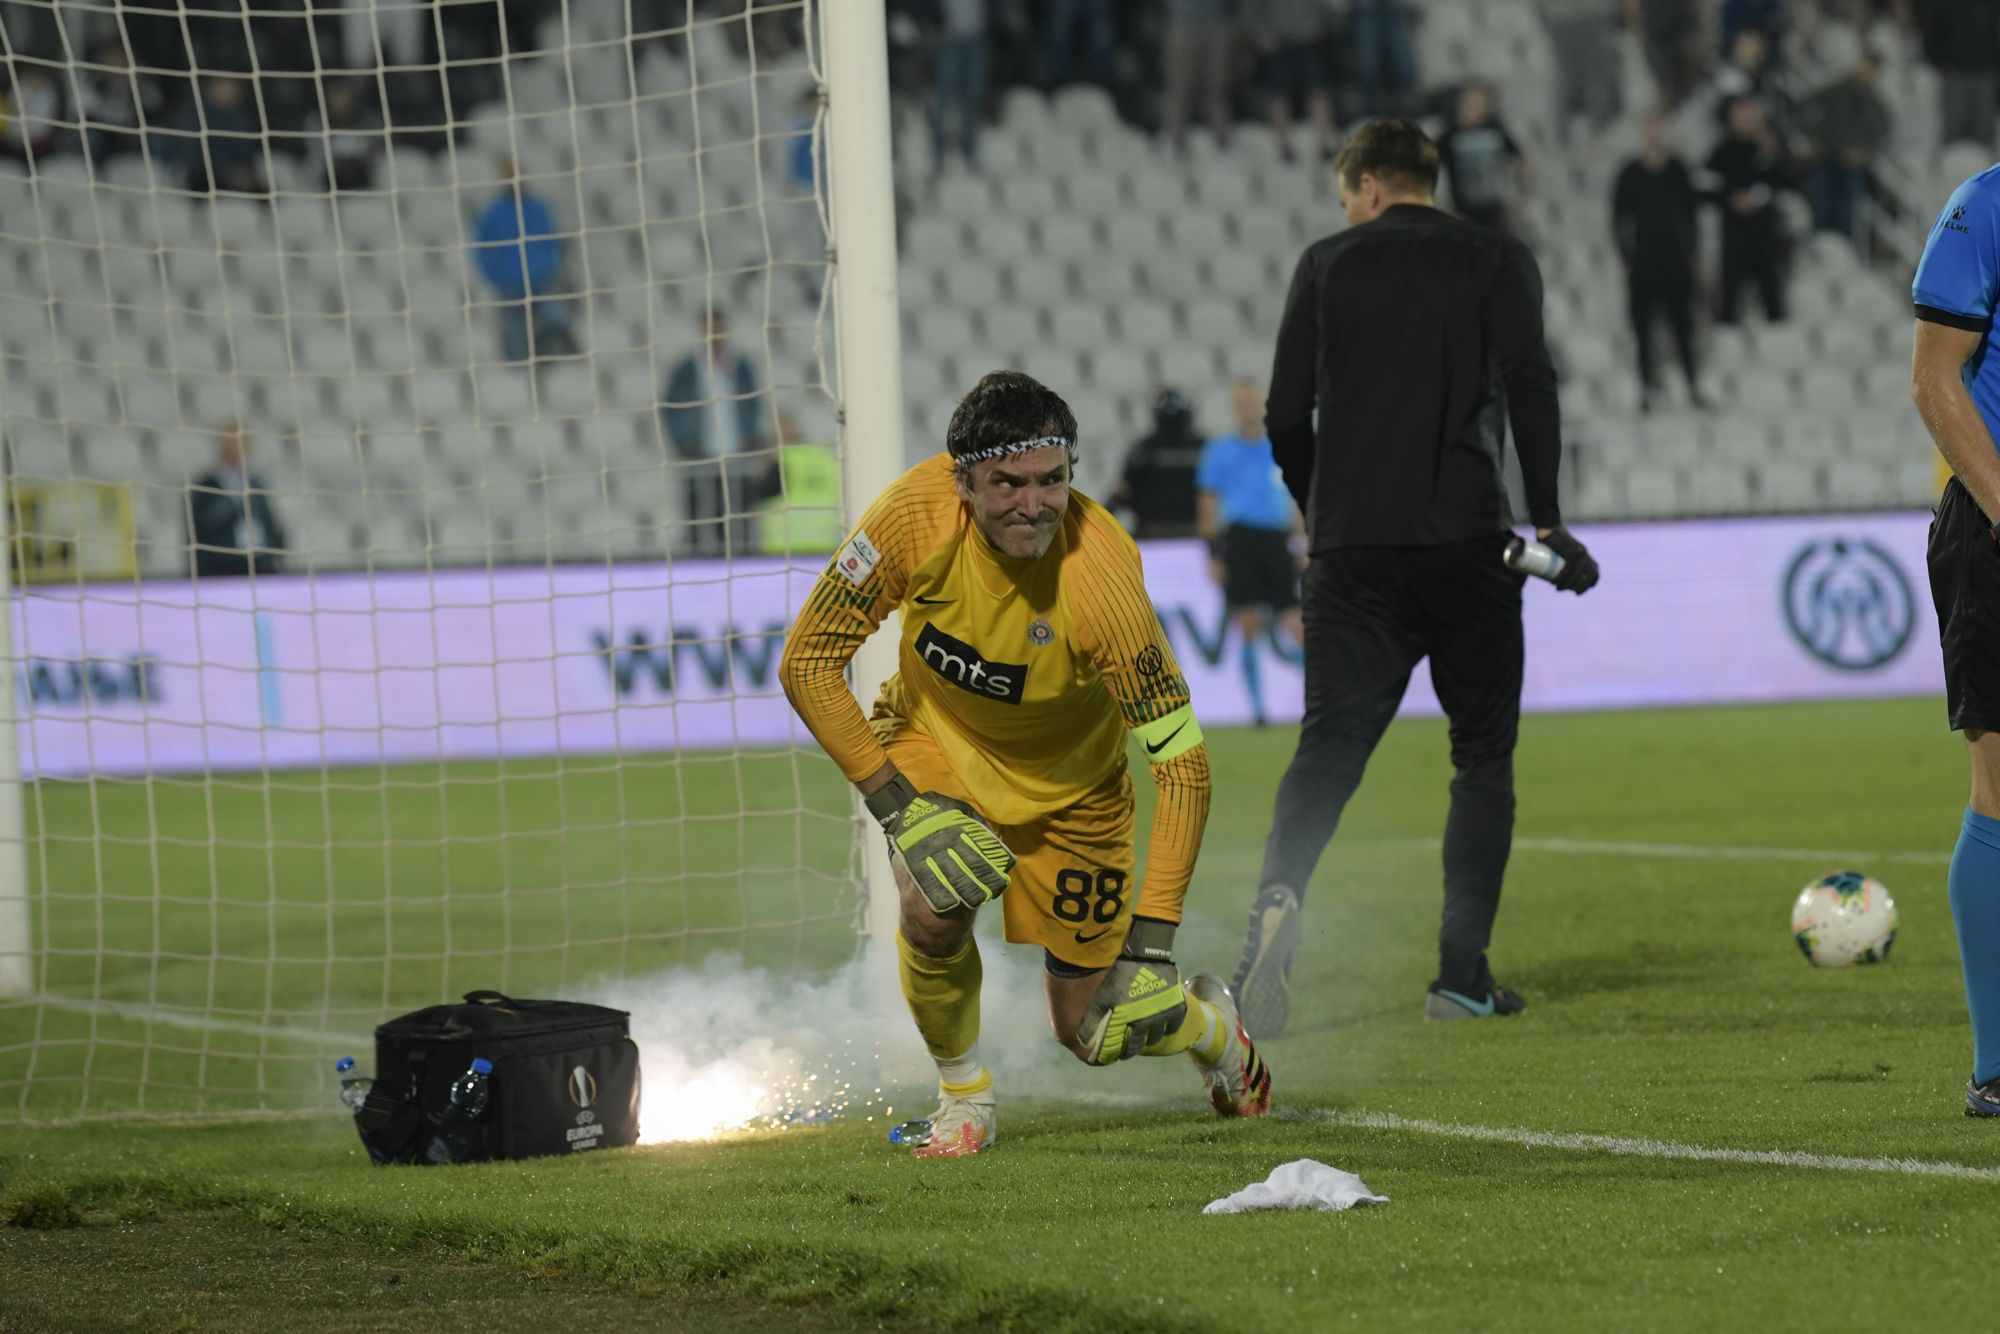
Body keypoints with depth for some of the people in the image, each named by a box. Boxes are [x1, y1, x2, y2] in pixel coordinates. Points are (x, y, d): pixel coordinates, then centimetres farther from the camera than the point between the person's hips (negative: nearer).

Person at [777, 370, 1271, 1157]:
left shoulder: (1099, 577, -35)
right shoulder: (918, 514, -31)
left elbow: (1182, 762, -30)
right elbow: (808, 661, -20)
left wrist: (1152, 939, -34)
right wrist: (893, 801, -26)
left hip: (1068, 783, -1)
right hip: (934, 745, 1)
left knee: (1092, 1030, 5)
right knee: (936, 909, -30)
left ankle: (1209, 1025, 42)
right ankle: (964, 1103, -1)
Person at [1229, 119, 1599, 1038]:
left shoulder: (1329, 265, 10)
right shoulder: (1499, 262, 7)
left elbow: (1286, 418, 7)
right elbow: (1529, 386, -6)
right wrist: (1547, 519, -2)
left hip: (1353, 549, 1)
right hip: (1468, 546, -1)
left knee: (1329, 747, -4)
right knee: (1483, 755, 10)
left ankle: (1278, 895, -33)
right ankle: (1462, 972, 3)